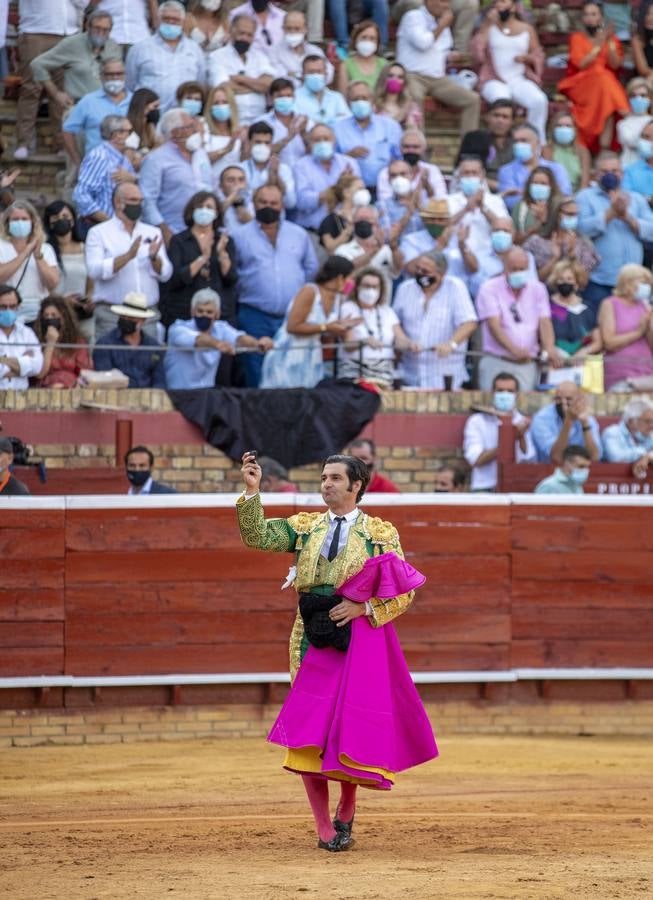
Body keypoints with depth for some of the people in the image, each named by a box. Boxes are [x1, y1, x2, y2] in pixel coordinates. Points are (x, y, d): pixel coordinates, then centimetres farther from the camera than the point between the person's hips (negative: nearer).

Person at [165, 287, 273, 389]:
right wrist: (216, 343, -58)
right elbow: (197, 339, -35)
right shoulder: (178, 328, -11)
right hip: (178, 394, -4)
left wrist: (257, 343, -46)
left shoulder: (220, 329, 1)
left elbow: (237, 337, -22)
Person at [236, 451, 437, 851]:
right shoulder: (305, 527, 11)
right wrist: (253, 491, -14)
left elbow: (404, 590, 0)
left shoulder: (382, 534, 4)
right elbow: (257, 535, -1)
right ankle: (324, 828, 4)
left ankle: (346, 813, 21)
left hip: (358, 641, -2)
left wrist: (364, 607, -15)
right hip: (311, 643, 2)